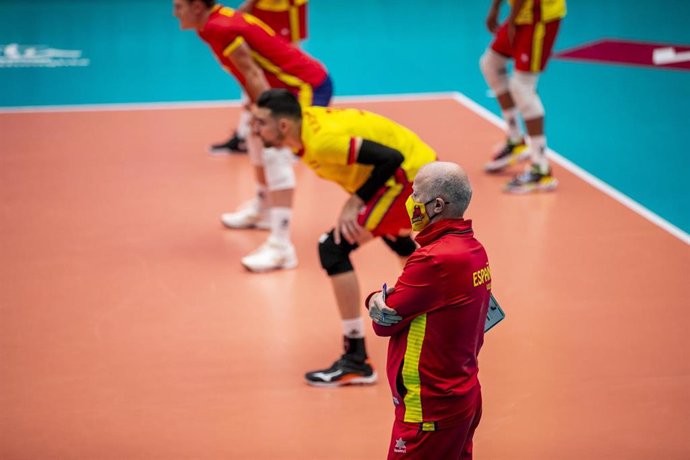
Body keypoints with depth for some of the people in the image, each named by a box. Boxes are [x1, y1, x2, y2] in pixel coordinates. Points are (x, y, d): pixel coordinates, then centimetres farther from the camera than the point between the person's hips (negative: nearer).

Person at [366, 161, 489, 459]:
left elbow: (384, 322, -15)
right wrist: (378, 300, -11)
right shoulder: (475, 249, 5)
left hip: (430, 408, -9)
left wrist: (379, 302, 5)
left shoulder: (434, 259, -24)